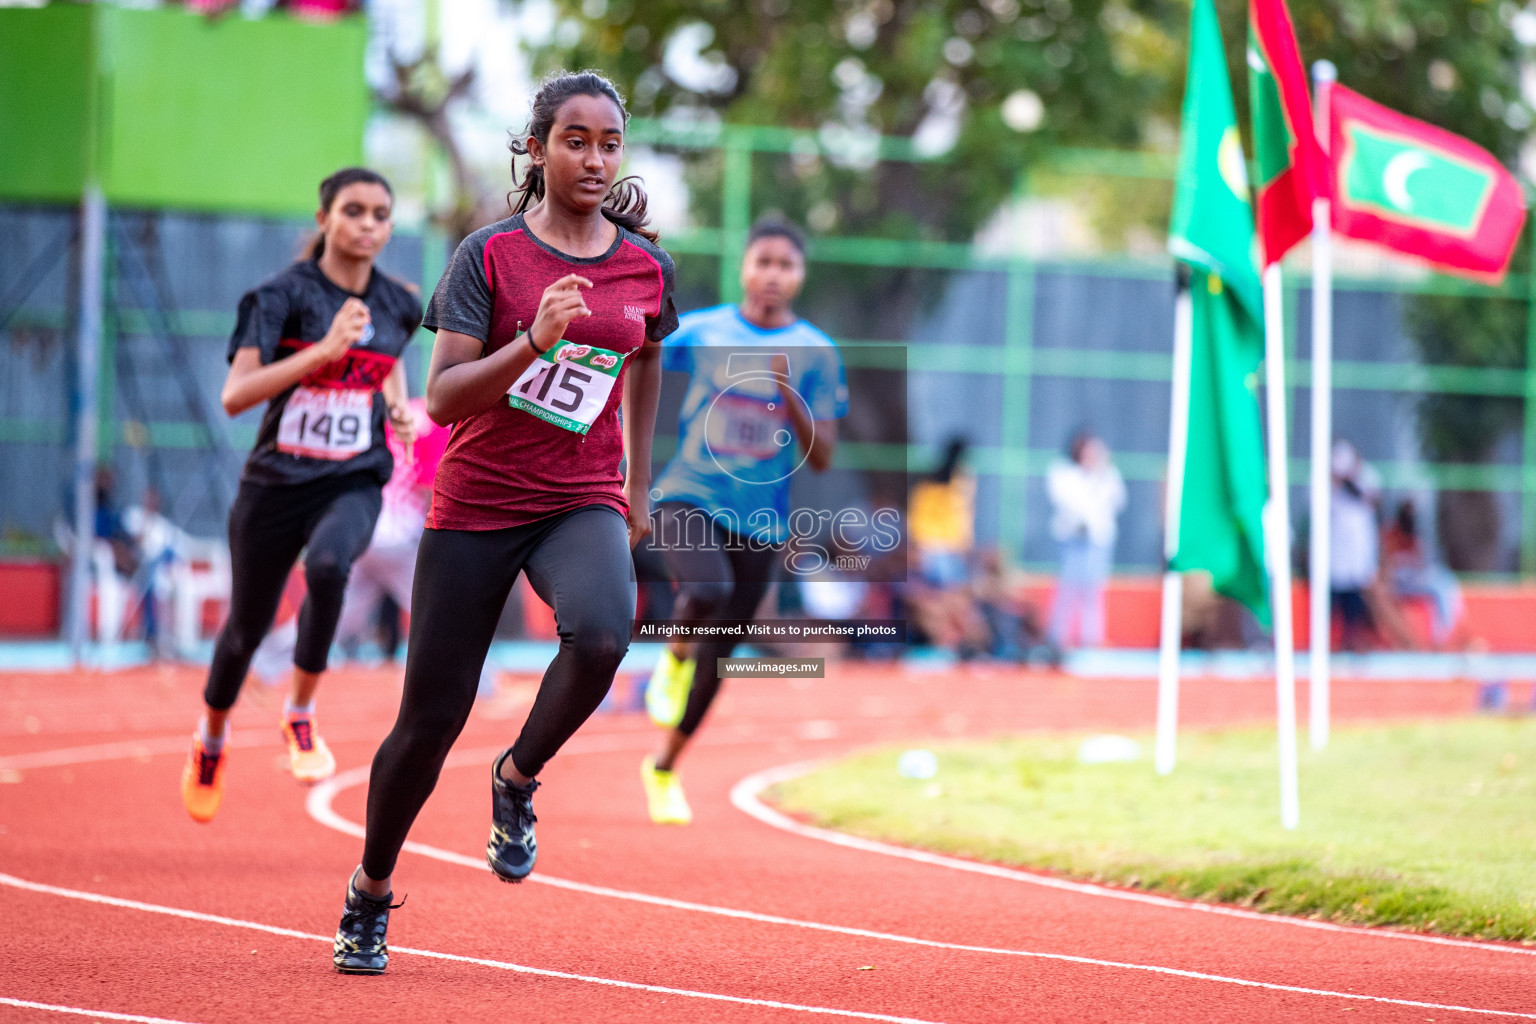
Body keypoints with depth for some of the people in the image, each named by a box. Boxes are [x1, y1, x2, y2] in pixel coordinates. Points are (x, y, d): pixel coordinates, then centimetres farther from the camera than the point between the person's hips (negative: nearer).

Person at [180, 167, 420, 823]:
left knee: (327, 565, -34)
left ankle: (301, 716, -15)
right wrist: (324, 349, -30)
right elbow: (236, 395, -22)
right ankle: (210, 740, 42)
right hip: (277, 481, -1)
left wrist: (400, 410, 5)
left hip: (354, 482, 1)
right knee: (246, 628, 12)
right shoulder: (284, 296, -11)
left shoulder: (398, 307, 3)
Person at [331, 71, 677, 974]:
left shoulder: (646, 266, 3)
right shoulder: (490, 255, -7)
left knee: (602, 635, -32)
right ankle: (371, 893, 25)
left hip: (584, 502, 2)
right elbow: (444, 399, -14)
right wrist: (535, 339, -28)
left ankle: (518, 779, -3)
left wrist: (639, 487, 25)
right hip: (475, 506, -2)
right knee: (431, 720, 1)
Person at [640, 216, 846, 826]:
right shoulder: (699, 331, 0)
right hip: (687, 498, -2)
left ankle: (665, 769, 29)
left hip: (760, 520, 2)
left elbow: (821, 458, -4)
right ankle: (673, 658, -1)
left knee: (716, 662, 8)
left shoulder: (816, 354, 0)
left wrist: (789, 394, -17)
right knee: (708, 590, -34)